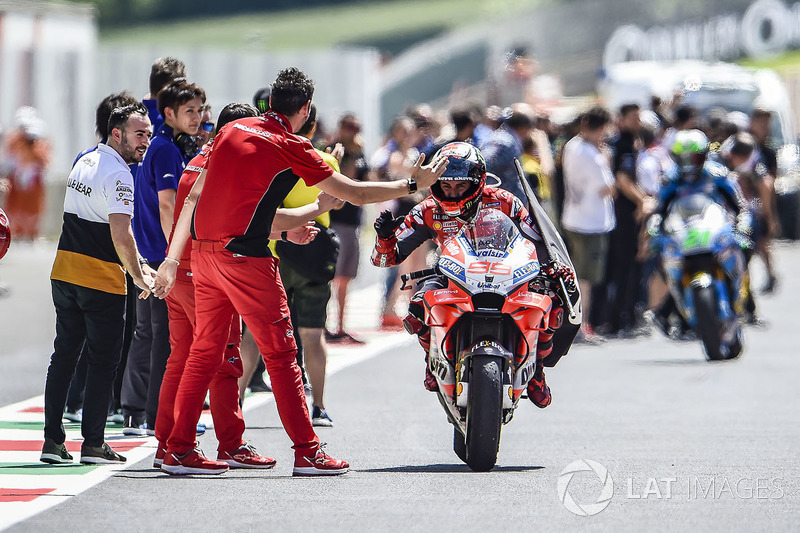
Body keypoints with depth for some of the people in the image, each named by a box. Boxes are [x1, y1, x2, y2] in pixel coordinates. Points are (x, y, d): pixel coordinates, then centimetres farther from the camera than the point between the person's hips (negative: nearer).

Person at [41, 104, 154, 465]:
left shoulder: (85, 161, 14)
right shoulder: (117, 174, -16)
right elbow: (120, 235, -23)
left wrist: (136, 262, 20)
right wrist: (138, 276, -10)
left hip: (64, 271, 8)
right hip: (101, 280, -8)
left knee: (64, 354, 11)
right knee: (103, 360, 0)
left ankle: (52, 439, 11)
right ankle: (93, 444, 0)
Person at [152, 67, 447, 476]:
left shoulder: (231, 131, 13)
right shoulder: (291, 148, -5)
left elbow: (195, 197, 14)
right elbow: (356, 194, 0)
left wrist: (172, 259, 16)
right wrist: (413, 184, 13)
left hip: (204, 250, 7)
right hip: (245, 254, -7)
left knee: (205, 351, 11)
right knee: (281, 353, 0)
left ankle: (179, 449, 10)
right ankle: (307, 452, 1)